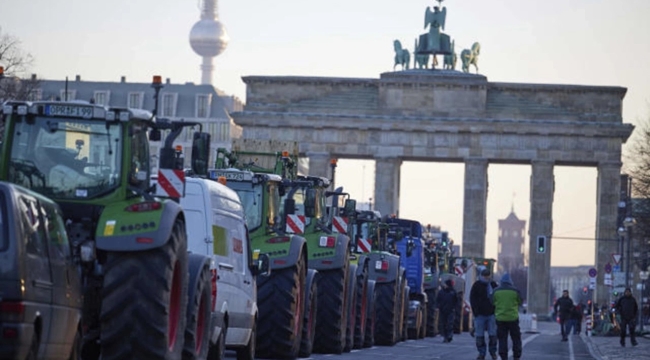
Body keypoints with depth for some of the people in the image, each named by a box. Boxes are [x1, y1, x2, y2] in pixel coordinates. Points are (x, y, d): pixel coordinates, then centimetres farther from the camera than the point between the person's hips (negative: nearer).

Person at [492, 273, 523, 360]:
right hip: (513, 318, -1)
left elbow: (493, 303, 7)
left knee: (502, 339, 4)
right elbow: (520, 302, 6)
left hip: (500, 318, 1)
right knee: (516, 338, 10)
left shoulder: (496, 291, -2)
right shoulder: (515, 291, -7)